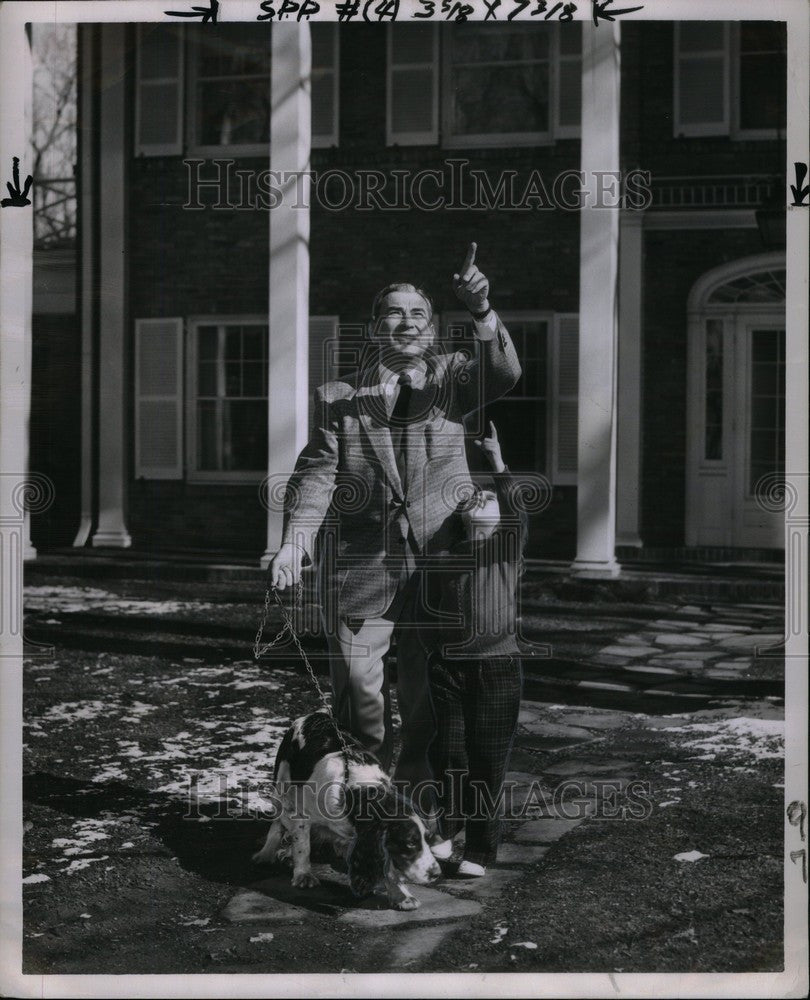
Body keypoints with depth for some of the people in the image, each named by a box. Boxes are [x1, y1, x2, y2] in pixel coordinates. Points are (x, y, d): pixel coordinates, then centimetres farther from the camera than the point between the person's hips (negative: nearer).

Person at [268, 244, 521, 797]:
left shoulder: (451, 378, 9)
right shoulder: (339, 397, 7)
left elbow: (503, 374, -12)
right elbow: (317, 472, -2)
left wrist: (482, 311, -30)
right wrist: (295, 540, -20)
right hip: (360, 565, 0)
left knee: (428, 699, 8)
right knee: (358, 690, 1)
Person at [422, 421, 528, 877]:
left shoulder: (509, 547, 5)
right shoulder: (443, 558, 11)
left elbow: (519, 511, -12)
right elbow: (430, 615, 16)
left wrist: (498, 462, -11)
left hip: (497, 667, -2)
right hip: (448, 668, 2)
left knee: (487, 761, 0)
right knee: (447, 755, 1)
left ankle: (480, 851, 10)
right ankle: (448, 827, 26)